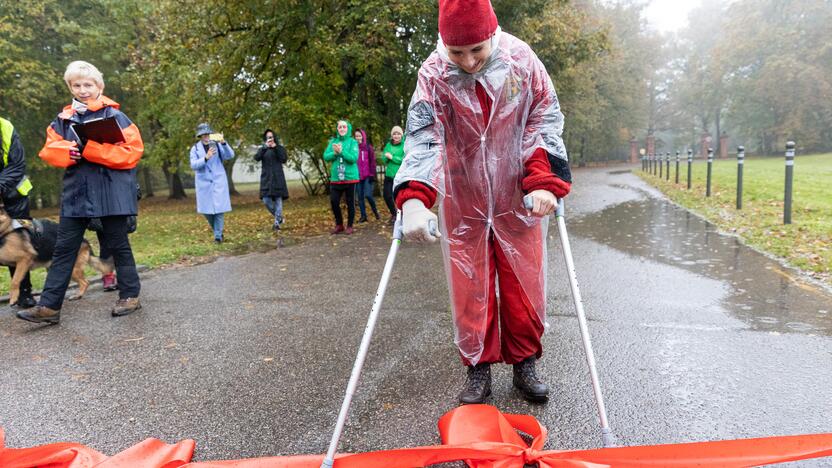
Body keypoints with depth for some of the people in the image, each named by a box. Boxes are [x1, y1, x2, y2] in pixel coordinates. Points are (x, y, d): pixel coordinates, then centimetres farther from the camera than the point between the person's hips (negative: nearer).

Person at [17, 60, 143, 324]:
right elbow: (49, 150, 9)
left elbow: (132, 151, -12)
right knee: (64, 249, 4)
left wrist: (91, 149, -19)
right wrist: (68, 151, -13)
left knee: (118, 245, 6)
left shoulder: (114, 116, -4)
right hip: (75, 193, 5)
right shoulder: (64, 119, 11)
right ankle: (49, 306, 8)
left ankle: (130, 296, 19)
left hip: (111, 193, -5)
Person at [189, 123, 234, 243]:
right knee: (207, 210, 5)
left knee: (219, 209, -7)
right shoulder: (195, 148, 2)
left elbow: (230, 155, -12)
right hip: (203, 183, 1)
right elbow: (193, 165, -10)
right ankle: (217, 230, 29)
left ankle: (218, 235, 3)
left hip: (218, 181, -1)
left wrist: (223, 143, -28)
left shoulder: (217, 145, 2)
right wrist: (206, 158, -26)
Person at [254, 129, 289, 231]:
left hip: (278, 178, -2)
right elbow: (256, 158, -6)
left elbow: (284, 159, -8)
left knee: (278, 199, -7)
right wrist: (265, 147, -13)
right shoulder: (262, 149, 14)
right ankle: (279, 217, 17)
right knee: (266, 200, -4)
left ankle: (277, 222, -2)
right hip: (266, 178, 2)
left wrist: (275, 147, -10)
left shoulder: (280, 148, 8)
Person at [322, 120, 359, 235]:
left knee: (350, 202, 5)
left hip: (350, 177, -3)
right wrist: (334, 153, -17)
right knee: (334, 201, 3)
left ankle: (350, 226, 17)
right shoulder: (333, 141, 8)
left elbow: (354, 158, -14)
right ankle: (339, 225, 20)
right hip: (336, 178, 3)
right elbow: (326, 156, 1)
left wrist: (341, 151, -24)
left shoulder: (353, 142, -3)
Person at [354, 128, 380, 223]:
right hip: (358, 176, 3)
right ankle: (363, 216, 13)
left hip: (367, 176, -3)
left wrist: (372, 174, -8)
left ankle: (375, 211, 11)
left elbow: (372, 161, -1)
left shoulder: (368, 147, 1)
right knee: (360, 196, 5)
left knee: (368, 195, -13)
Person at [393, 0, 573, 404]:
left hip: (518, 198, 1)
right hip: (463, 201, -1)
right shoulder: (433, 75, -14)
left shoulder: (521, 59, -10)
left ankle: (524, 363, 25)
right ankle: (478, 369, 21)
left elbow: (546, 120, -4)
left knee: (525, 284, 6)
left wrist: (545, 181, -18)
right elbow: (422, 139, -23)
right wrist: (413, 199, -41)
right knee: (470, 288, 3)